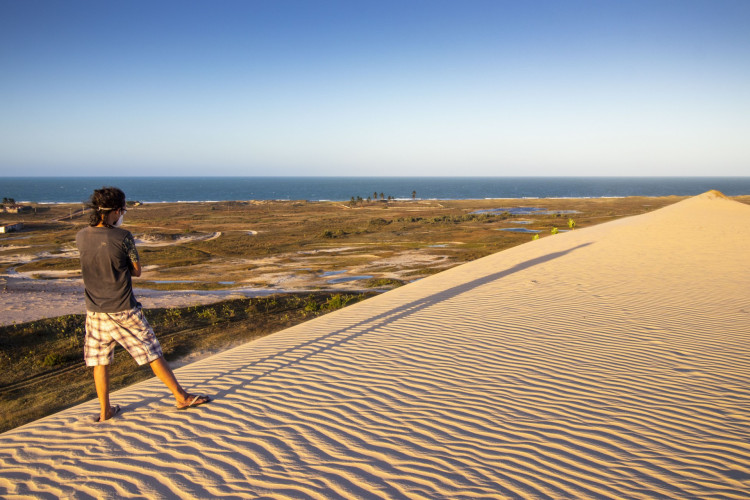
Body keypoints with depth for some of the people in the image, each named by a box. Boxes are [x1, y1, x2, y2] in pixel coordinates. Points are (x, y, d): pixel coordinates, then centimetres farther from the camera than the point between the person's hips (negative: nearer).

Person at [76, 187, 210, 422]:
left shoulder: (81, 237, -2)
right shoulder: (122, 237, -15)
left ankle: (105, 411, 24)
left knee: (99, 360, 16)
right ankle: (181, 397, 15)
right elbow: (137, 271, -4)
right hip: (124, 310, -4)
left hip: (95, 312, 4)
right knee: (153, 354, 6)